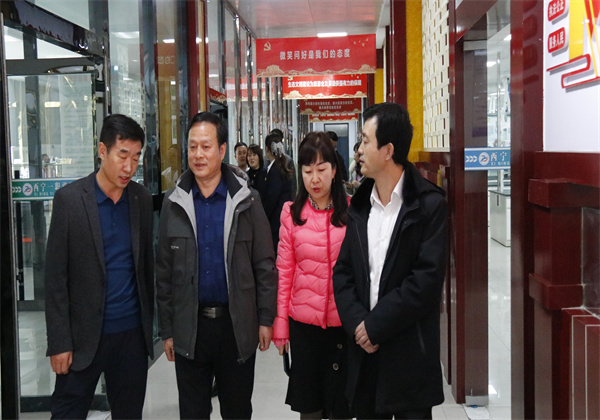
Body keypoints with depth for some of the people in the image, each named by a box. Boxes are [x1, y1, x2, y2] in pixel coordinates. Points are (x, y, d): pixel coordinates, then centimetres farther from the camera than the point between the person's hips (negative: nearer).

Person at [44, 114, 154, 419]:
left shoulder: (142, 199, 4)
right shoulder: (69, 198, -7)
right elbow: (56, 277, -7)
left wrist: (150, 323, 11)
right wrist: (59, 342, -9)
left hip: (132, 333, 4)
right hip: (85, 335, -3)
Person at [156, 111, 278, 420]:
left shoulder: (246, 200, -2)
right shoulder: (174, 203, 2)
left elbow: (265, 265, -1)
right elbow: (164, 272, 4)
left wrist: (266, 319, -4)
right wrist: (166, 329, 3)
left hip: (238, 324, -1)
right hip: (189, 328, 1)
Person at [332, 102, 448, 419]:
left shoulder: (428, 204, -9)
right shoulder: (359, 206, 10)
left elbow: (427, 278, -15)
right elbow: (342, 271, 8)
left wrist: (376, 325, -14)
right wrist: (357, 323, -9)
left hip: (410, 354, -5)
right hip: (364, 349, 5)